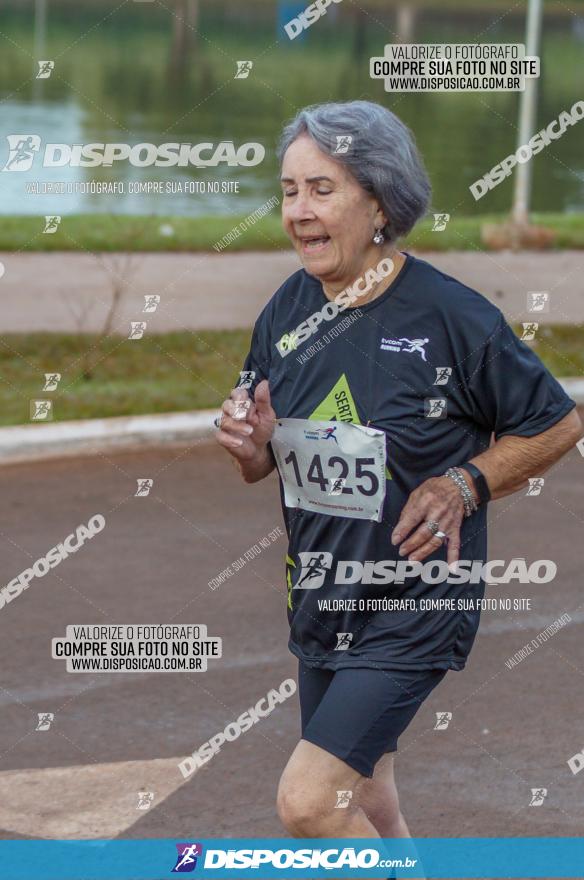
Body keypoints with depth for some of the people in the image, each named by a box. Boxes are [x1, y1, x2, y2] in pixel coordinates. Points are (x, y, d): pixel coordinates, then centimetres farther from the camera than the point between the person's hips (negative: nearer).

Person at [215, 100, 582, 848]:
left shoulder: (451, 317, -17)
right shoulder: (288, 311, 0)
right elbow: (264, 463, 11)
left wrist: (463, 485, -16)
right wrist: (250, 446, -12)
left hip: (415, 608, -6)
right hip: (321, 599, 6)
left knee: (308, 800, -15)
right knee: (365, 808, 18)